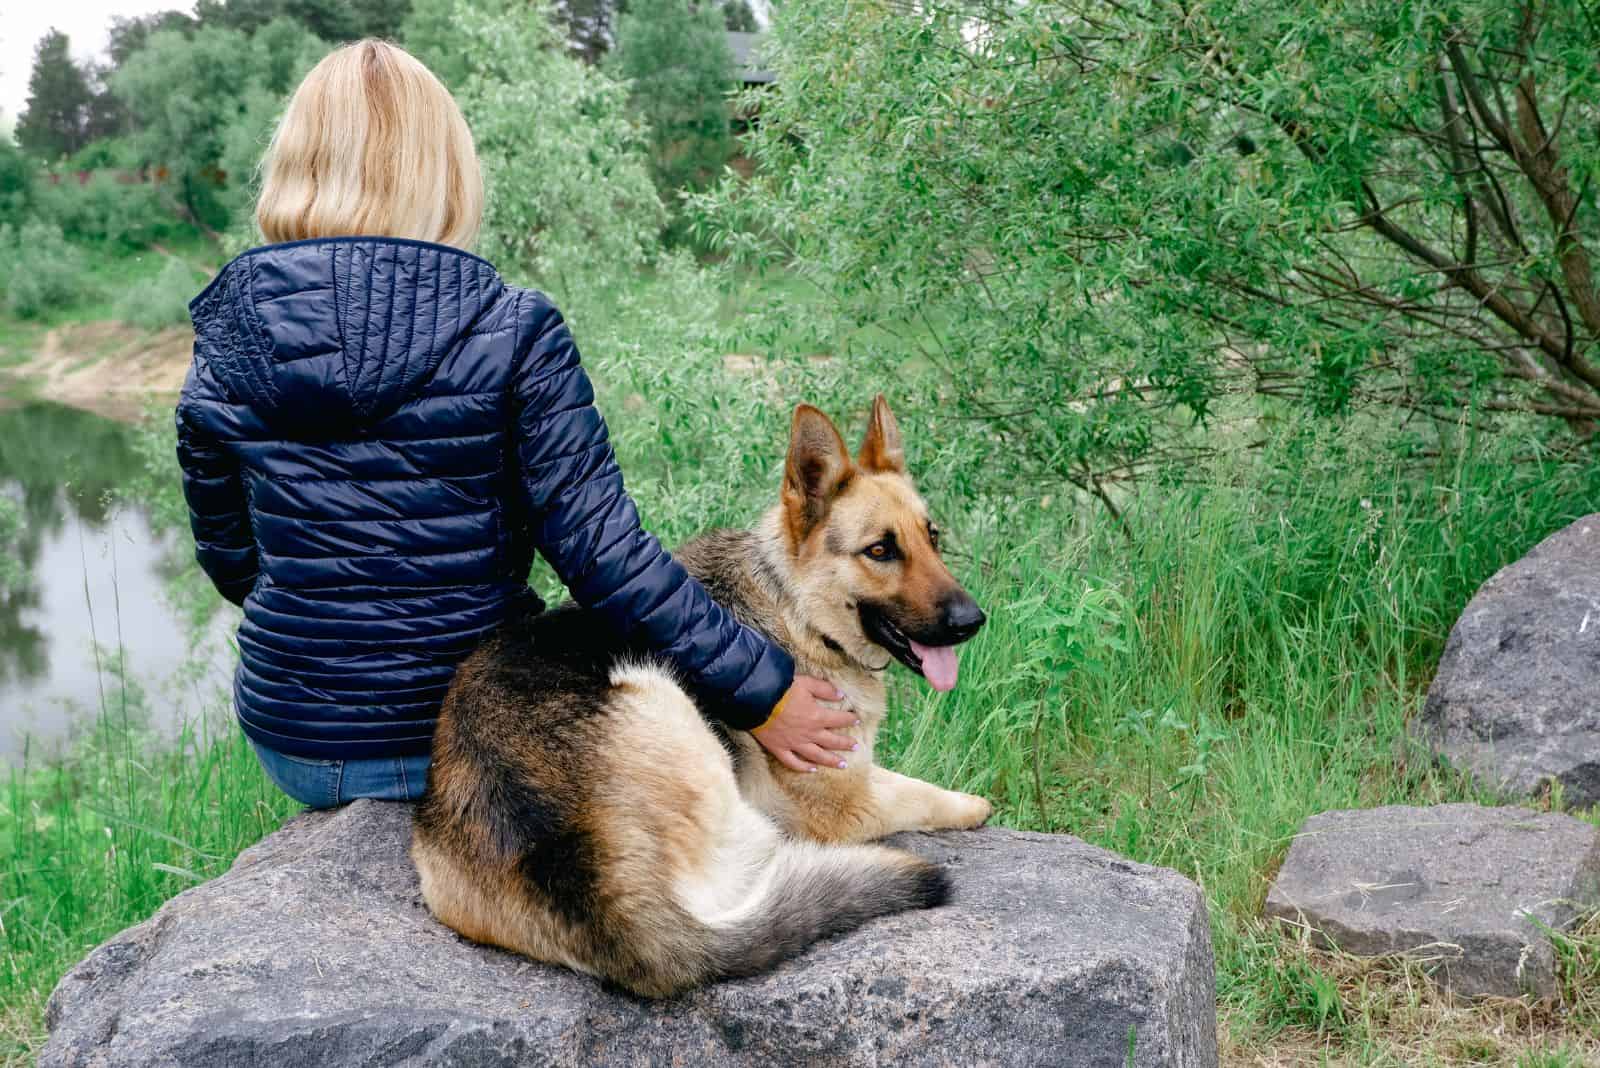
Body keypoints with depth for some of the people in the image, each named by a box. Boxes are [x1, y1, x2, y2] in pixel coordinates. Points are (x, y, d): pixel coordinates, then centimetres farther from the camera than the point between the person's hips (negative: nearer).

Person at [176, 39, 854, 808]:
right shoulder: (511, 333, -16)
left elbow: (229, 557, 6)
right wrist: (759, 691, -13)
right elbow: (597, 548, -19)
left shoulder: (225, 344, -5)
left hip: (296, 744, 3)